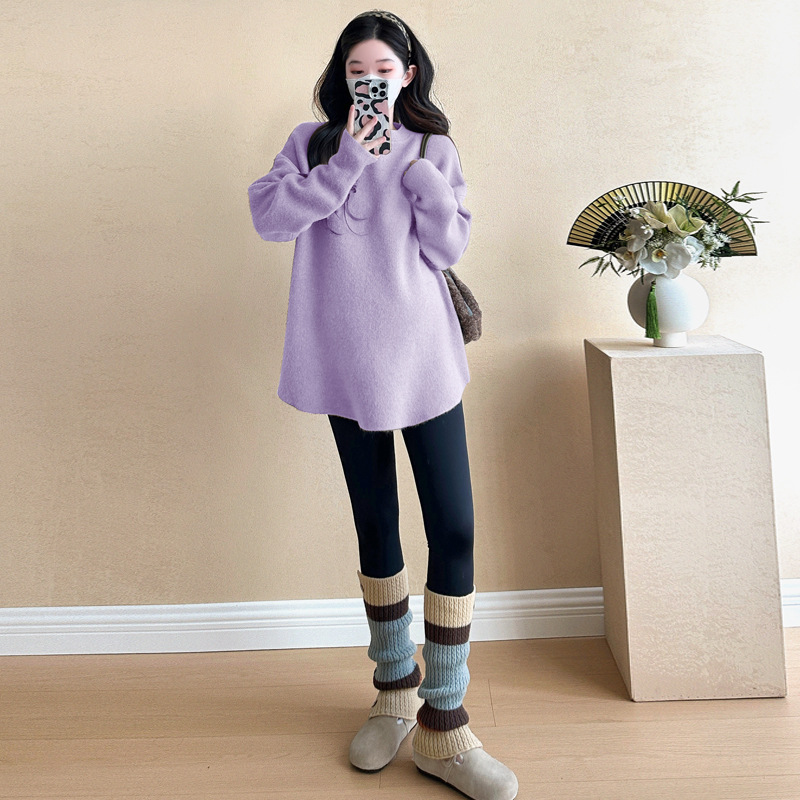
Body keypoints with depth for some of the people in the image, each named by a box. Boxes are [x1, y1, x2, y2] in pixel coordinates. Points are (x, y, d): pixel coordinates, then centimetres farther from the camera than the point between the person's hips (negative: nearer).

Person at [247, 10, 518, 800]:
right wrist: (349, 159, -12)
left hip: (424, 360, 0)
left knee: (454, 529, -6)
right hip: (348, 366, 0)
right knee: (376, 528, 11)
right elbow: (268, 214, -9)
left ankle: (443, 724, 7)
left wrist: (412, 164, -9)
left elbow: (450, 245, -1)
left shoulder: (432, 148, 9)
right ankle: (394, 689, 30)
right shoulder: (313, 143, 7)